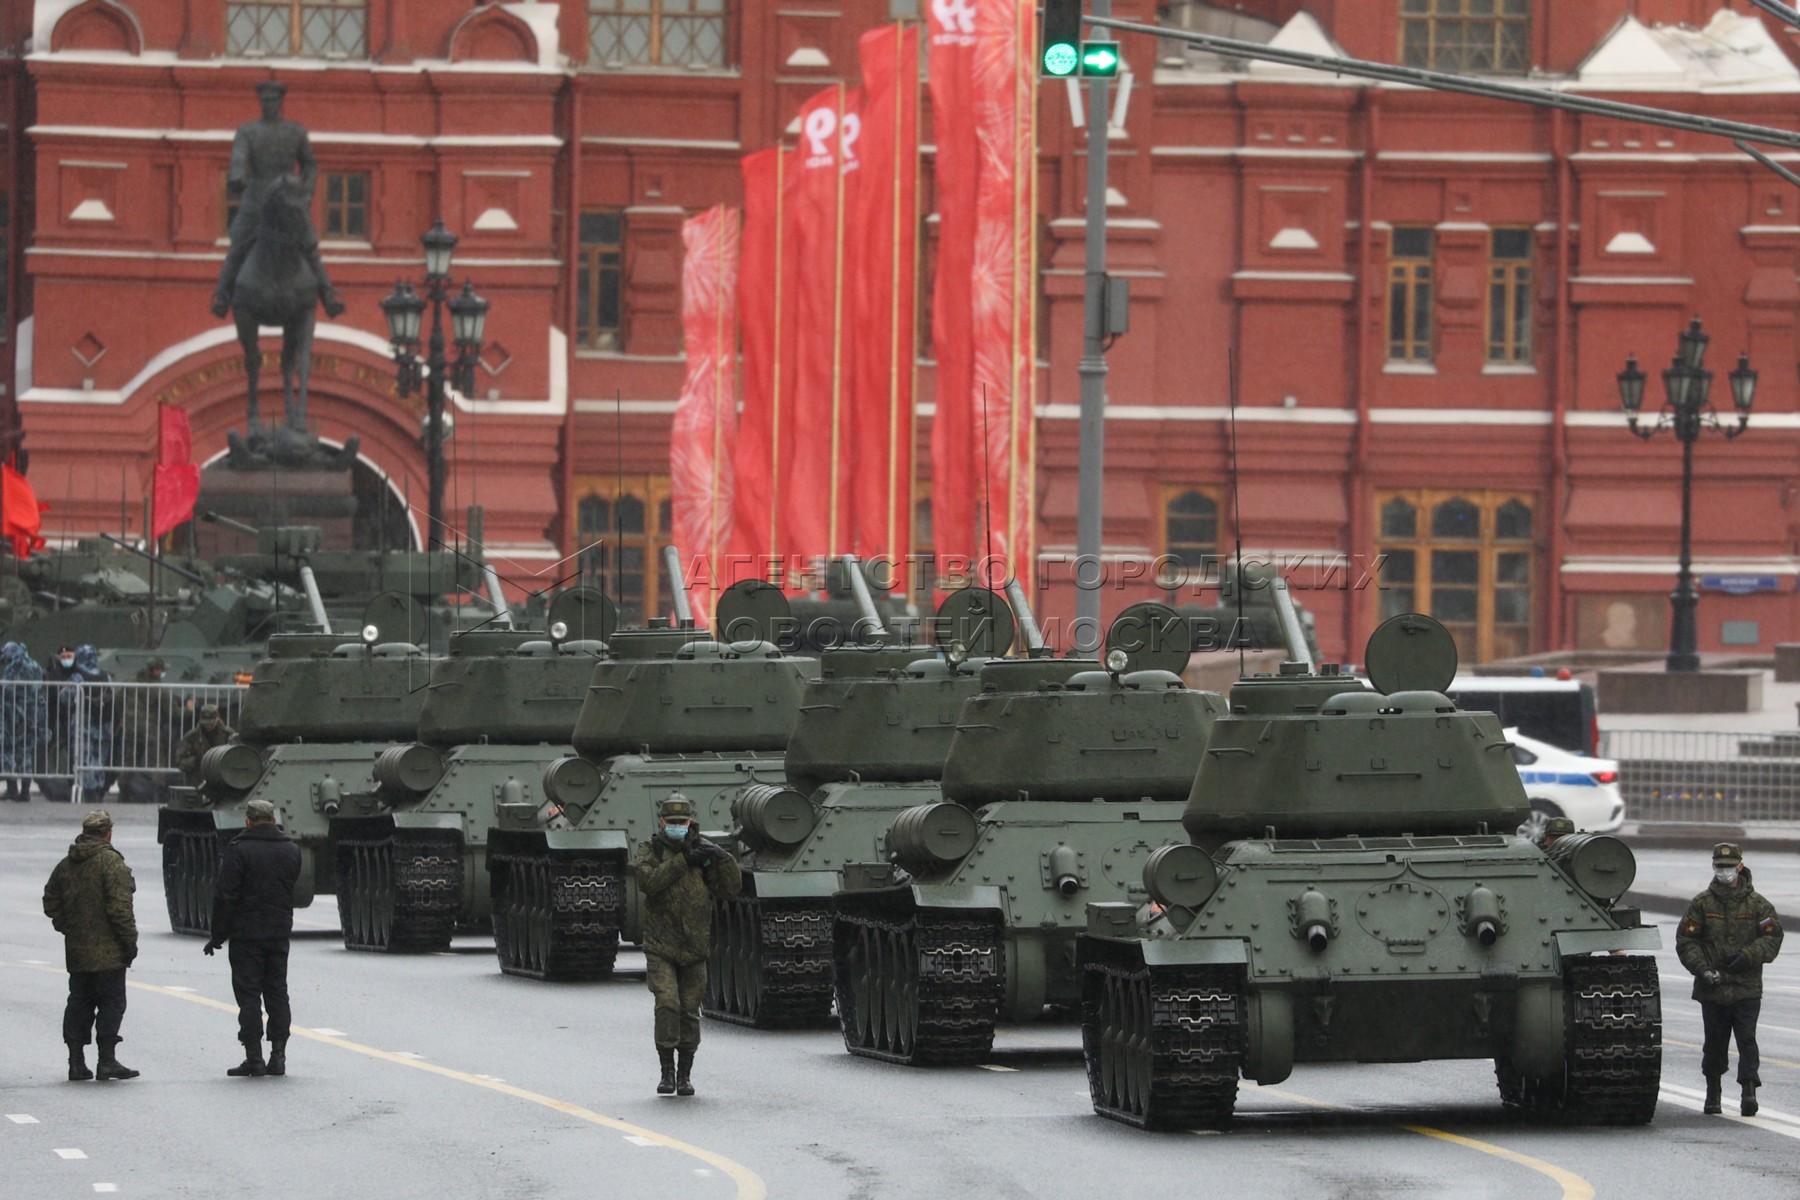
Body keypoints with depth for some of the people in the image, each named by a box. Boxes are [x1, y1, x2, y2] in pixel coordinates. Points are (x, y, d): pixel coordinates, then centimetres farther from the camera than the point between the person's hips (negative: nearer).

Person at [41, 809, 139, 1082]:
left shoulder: (65, 865, 11)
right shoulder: (111, 862, -12)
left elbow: (51, 903, 17)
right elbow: (119, 906, -18)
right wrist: (129, 940, -13)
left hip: (76, 951, 7)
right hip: (108, 952, -7)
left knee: (79, 1003, 11)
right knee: (111, 1003, -1)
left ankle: (76, 1062, 10)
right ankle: (107, 1061, -5)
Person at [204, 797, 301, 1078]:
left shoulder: (238, 851, -11)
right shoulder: (291, 851, 6)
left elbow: (225, 896, -12)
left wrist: (218, 935, -7)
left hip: (246, 934, -5)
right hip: (280, 933, 5)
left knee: (248, 994, -2)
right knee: (277, 993, 10)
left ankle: (254, 1057, -4)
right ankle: (278, 1055, 7)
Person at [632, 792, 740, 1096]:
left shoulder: (702, 849, 4)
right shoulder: (650, 849, 0)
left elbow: (729, 889, -1)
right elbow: (648, 881, -20)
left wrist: (723, 859, -18)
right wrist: (684, 861, -24)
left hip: (694, 947, 2)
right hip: (660, 948, -2)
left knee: (689, 1012, 4)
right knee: (667, 1005, -15)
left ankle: (685, 1074, 15)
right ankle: (667, 1071, -7)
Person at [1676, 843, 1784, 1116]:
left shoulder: (1757, 904, 4)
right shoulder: (1702, 904, 5)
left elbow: (1772, 938, 1)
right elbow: (1685, 941, 4)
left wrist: (1747, 955, -15)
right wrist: (1702, 968, -11)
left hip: (1747, 989, -1)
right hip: (1712, 988, 1)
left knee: (1747, 1040, -10)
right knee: (1715, 1043, 8)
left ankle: (1749, 1091, -14)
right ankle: (1713, 1093, 20)